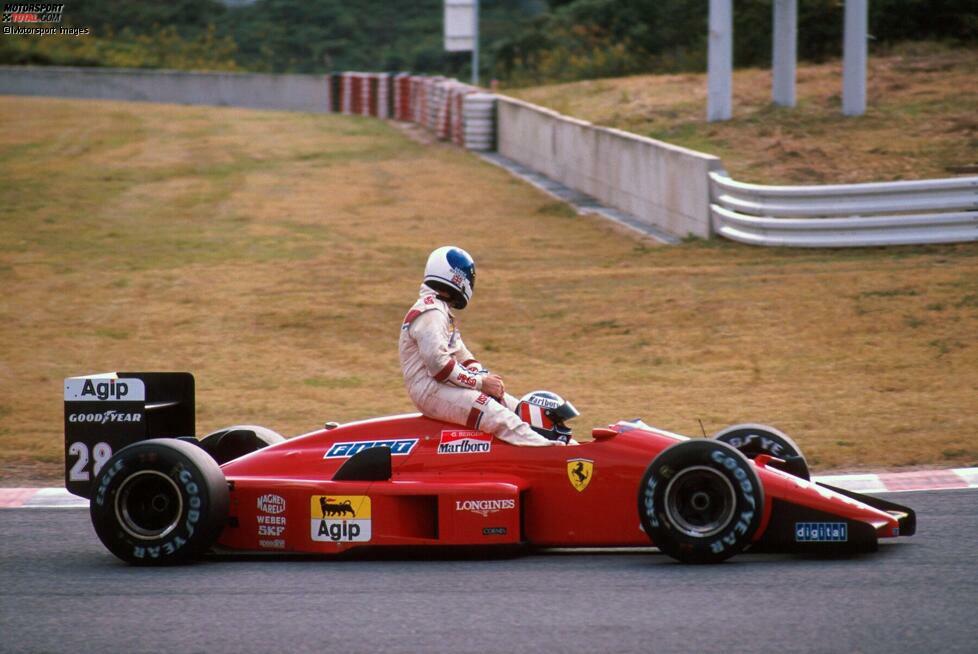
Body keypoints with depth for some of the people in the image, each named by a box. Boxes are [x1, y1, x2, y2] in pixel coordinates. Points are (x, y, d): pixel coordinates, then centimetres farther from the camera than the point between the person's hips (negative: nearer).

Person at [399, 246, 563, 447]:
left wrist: (484, 377, 2)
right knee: (500, 418, -24)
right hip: (431, 391, -11)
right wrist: (480, 382, -17)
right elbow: (439, 364, -24)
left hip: (444, 386, 11)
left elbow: (462, 355, 22)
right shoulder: (430, 314, -16)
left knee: (516, 409, 4)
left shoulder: (440, 311, 20)